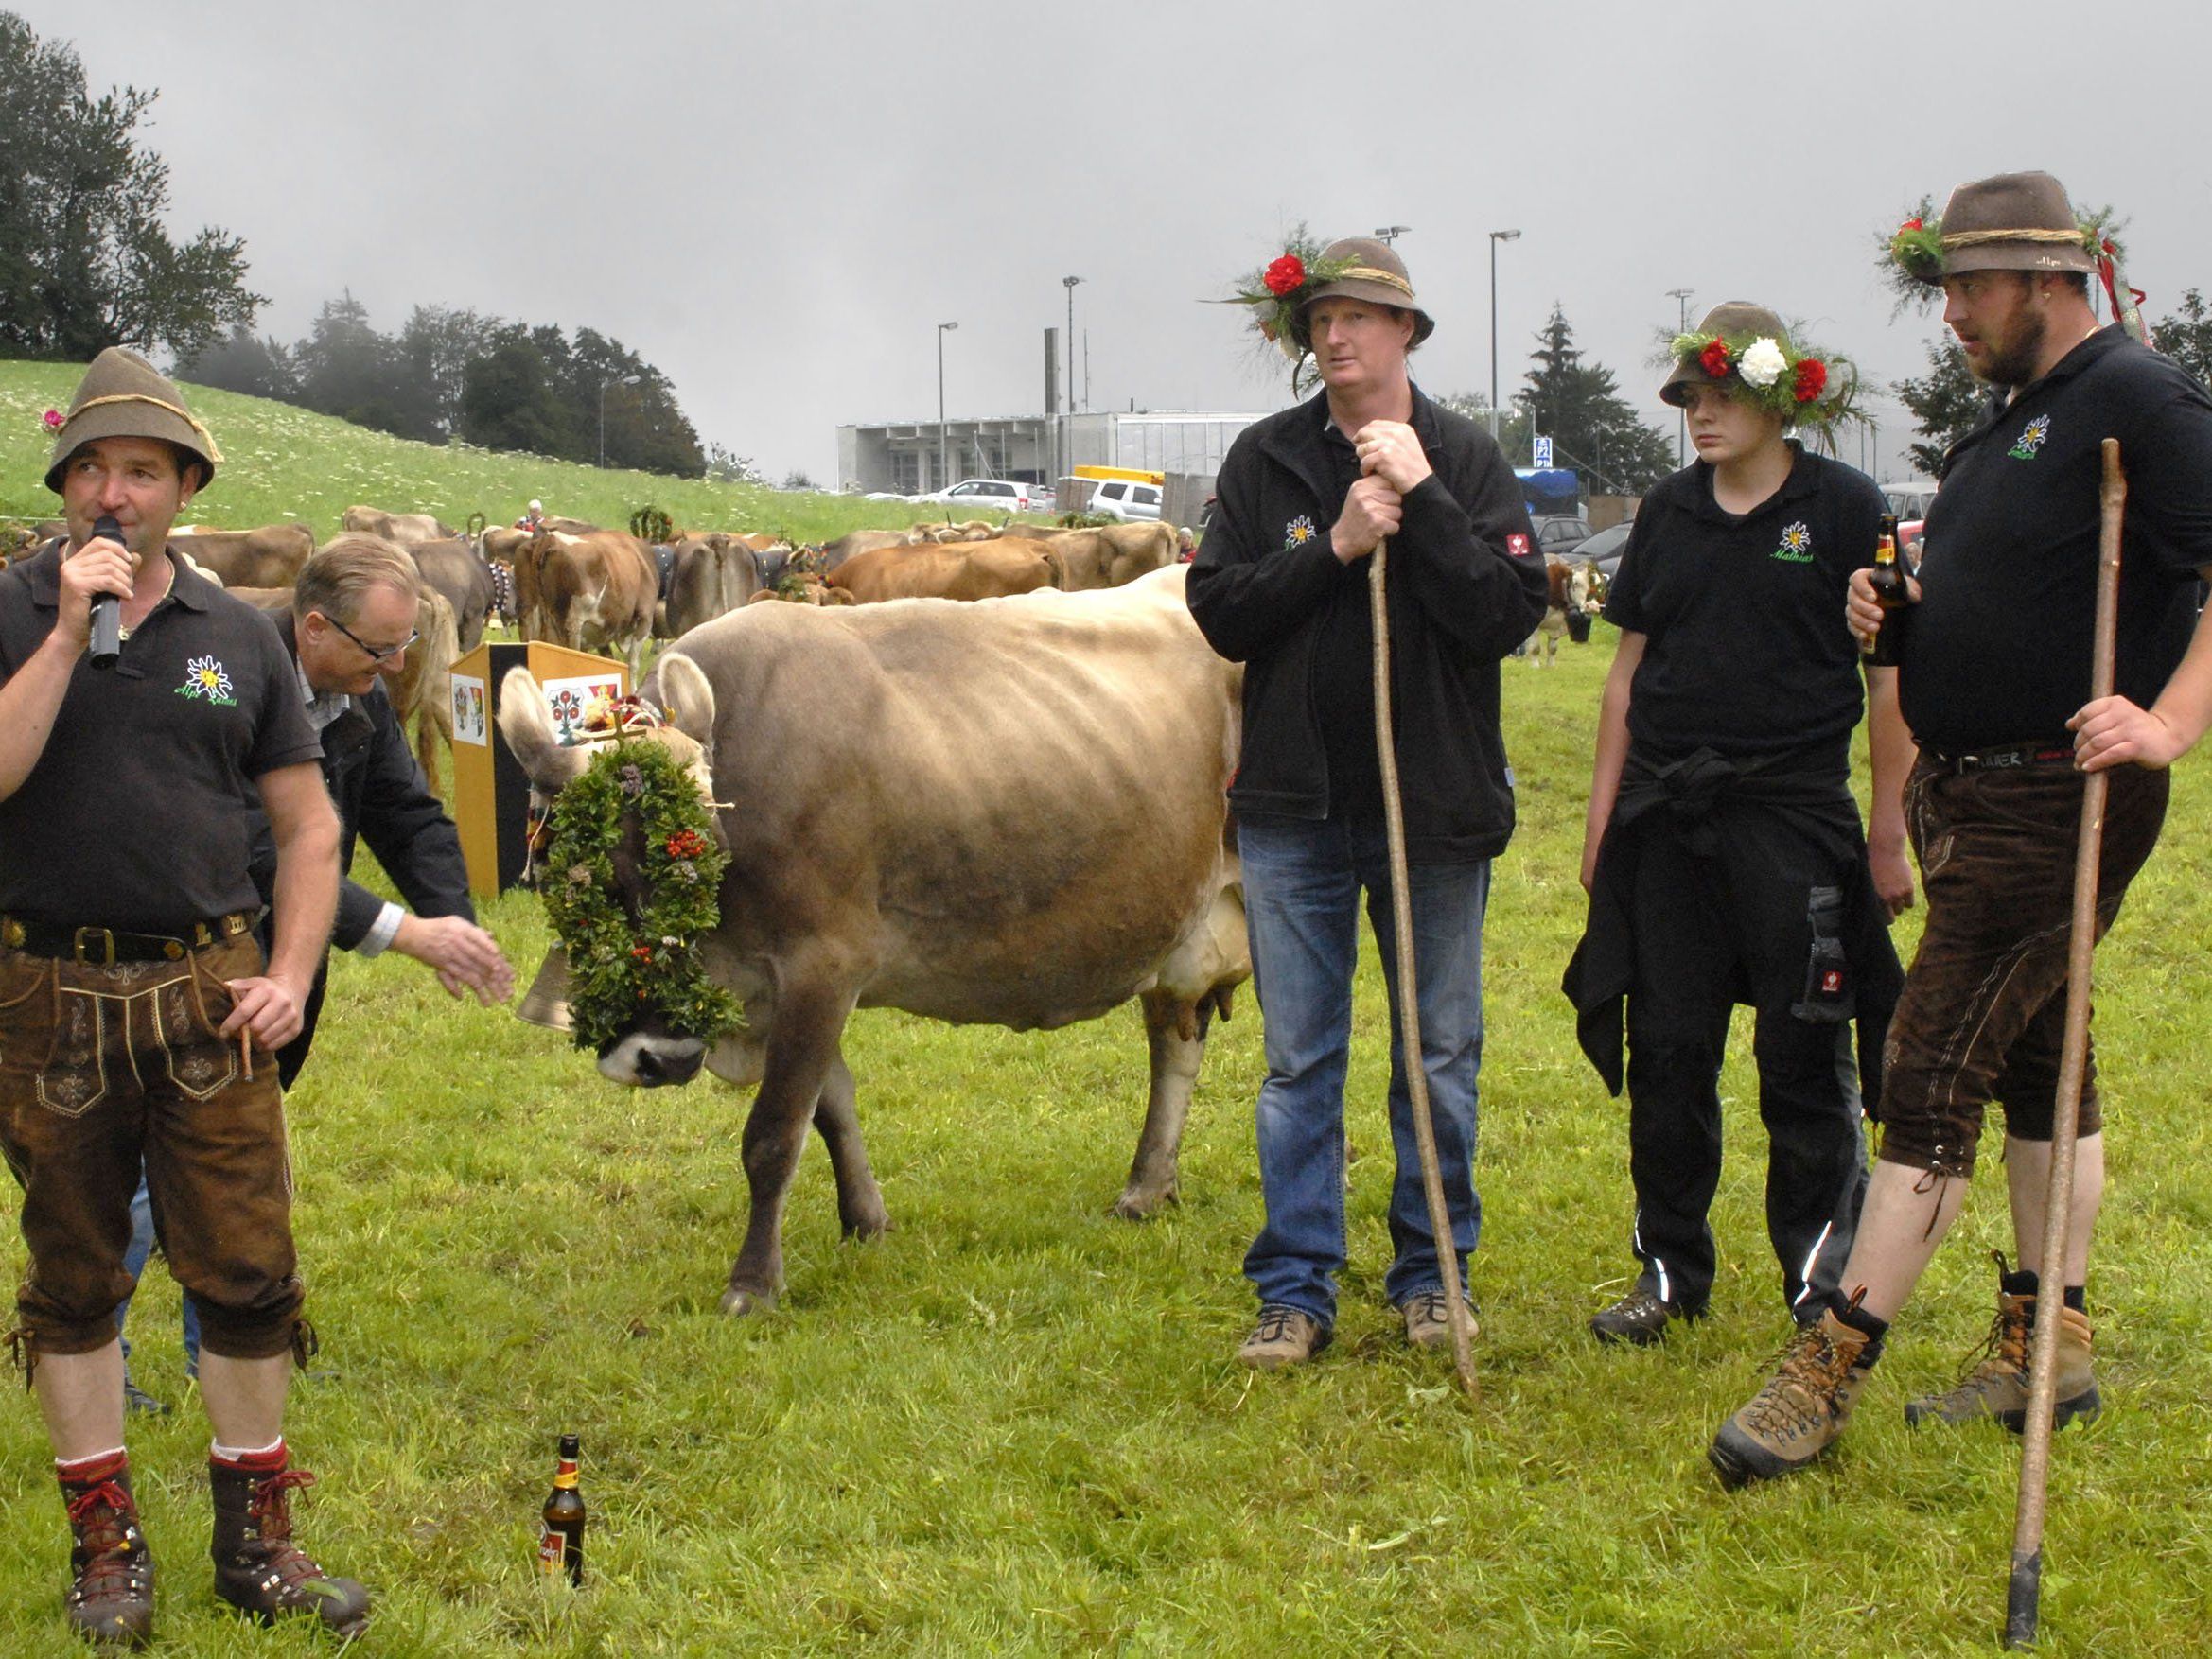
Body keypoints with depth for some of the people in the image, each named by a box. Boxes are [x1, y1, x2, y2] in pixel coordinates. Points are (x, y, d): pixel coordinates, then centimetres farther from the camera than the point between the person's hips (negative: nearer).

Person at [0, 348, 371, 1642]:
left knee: (249, 1268, 2)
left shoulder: (239, 636, 7)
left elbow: (309, 824, 10)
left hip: (209, 992, 1)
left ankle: (255, 1536, 17)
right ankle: (106, 1542, 21)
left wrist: (292, 977, -2)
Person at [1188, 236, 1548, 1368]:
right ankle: (1297, 1291, 13)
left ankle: (1430, 1275, 23)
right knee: (1299, 1061, 5)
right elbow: (1218, 614, -2)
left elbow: (1510, 615, -10)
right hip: (1294, 807, 1)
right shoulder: (1265, 461, 4)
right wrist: (1333, 549, -13)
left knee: (1441, 1054, 8)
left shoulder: (1467, 459, 0)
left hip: (1436, 807, 0)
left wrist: (1422, 498, -16)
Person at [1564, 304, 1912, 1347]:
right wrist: (1602, 819, 11)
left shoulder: (1843, 507, -2)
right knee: (1666, 1050, 7)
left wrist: (1890, 833, -4)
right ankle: (1671, 1270, 20)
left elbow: (1890, 672, -1)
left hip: (1794, 816, -4)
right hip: (1668, 820, 4)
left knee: (1804, 1059, 0)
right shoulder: (1669, 512, 10)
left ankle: (1822, 1287, 12)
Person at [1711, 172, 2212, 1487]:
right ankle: (2051, 1344, 25)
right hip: (1975, 792, 10)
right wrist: (1896, 609, 7)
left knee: (1934, 1073, -10)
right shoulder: (2011, 417, 16)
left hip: (2057, 804, -10)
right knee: (2034, 1059, 15)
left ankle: (1829, 1372, -7)